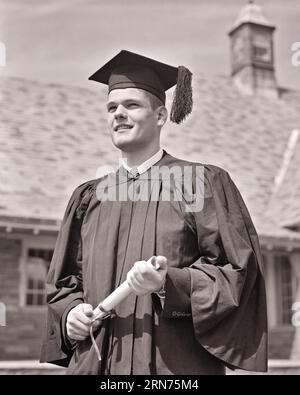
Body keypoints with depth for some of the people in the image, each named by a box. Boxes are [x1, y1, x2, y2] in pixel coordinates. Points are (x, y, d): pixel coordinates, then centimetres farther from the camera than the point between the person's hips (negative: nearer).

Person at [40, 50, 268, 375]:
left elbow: (238, 272, -8)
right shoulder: (89, 197, 10)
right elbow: (63, 280, 15)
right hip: (96, 362, 4)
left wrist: (169, 282, -22)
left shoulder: (201, 183, -3)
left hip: (176, 363, -3)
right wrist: (69, 312, -5)